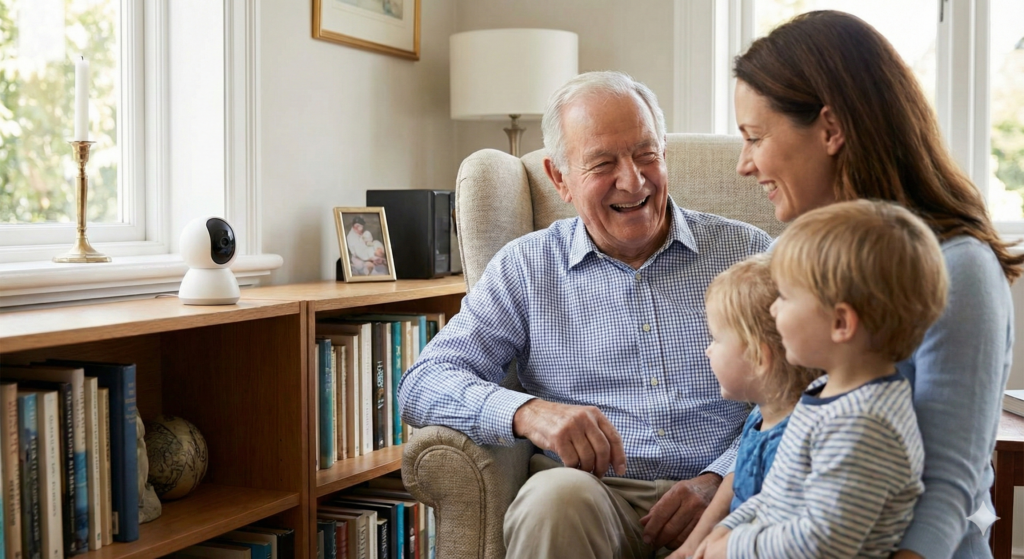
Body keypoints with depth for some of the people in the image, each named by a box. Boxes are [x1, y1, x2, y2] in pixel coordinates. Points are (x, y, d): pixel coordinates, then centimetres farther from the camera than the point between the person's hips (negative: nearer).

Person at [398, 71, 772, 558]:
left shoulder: (747, 253, 10)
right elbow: (421, 387, 2)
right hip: (592, 496, 1)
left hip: (723, 496, 0)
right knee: (556, 494, -34)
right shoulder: (525, 268, 9)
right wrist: (527, 413, -18)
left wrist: (717, 480, -13)